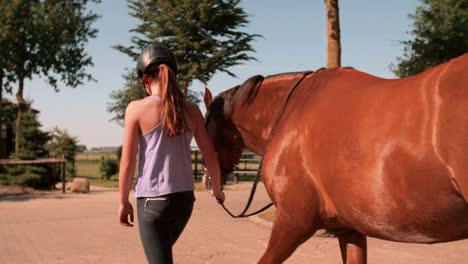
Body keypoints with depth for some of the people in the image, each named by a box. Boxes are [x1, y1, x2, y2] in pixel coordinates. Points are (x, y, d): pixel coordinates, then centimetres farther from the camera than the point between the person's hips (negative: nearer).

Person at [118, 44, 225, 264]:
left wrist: (123, 202, 5)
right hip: (184, 198, 5)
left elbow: (127, 163, -8)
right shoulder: (191, 110, 3)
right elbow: (210, 157, 7)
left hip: (152, 200, -5)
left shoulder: (137, 108, -8)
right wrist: (217, 189, 24)